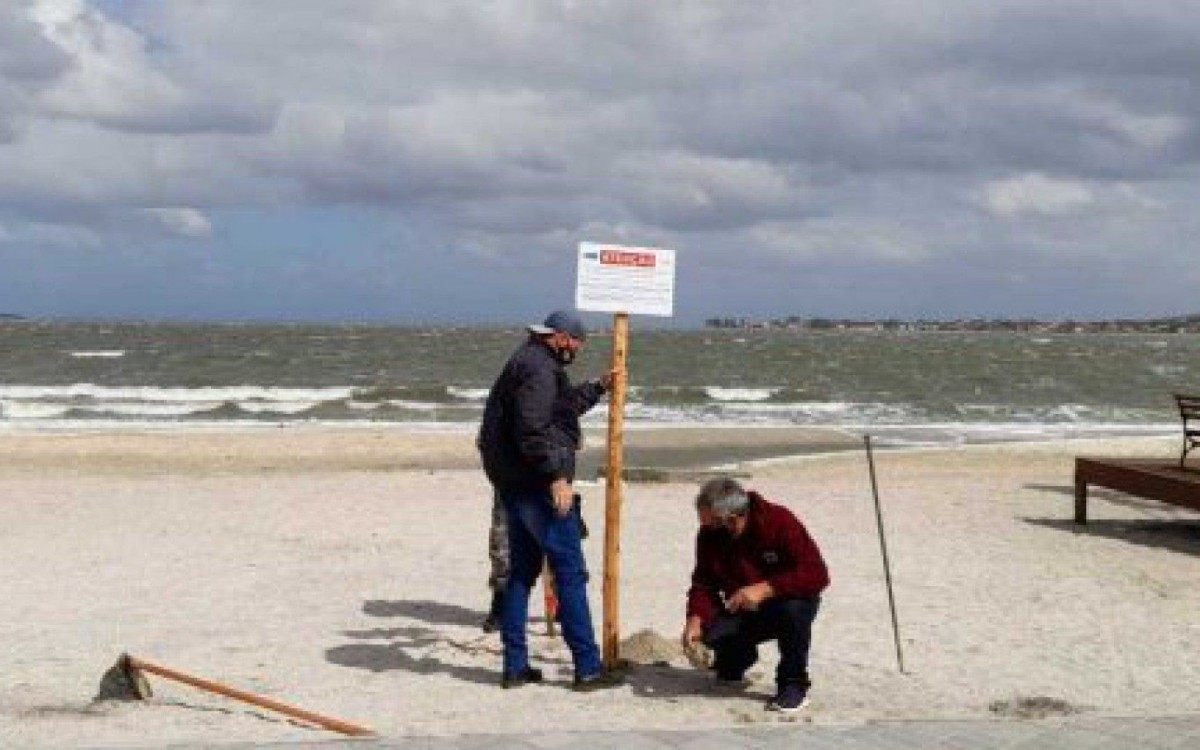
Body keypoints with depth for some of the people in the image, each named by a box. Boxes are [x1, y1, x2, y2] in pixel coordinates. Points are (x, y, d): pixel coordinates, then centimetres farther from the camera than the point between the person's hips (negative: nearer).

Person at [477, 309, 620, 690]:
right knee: (570, 573, -6)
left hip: (515, 486, 11)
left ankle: (515, 666, 15)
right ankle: (587, 666, -4)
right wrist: (556, 476, -22)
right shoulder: (539, 368, -14)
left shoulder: (526, 362, 20)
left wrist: (598, 387, 37)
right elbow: (532, 430, -24)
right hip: (539, 486, -11)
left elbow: (564, 405, 35)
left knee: (521, 571, 12)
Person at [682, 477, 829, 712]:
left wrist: (765, 589, -41)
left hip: (789, 600, -4)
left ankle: (794, 684, -16)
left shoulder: (780, 522, -25)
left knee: (794, 608, -38)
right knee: (712, 632, -26)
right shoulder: (709, 535, -10)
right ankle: (735, 658, 13)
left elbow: (818, 575, -31)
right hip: (741, 613, 4)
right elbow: (704, 582, -3)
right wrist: (695, 618, -24)